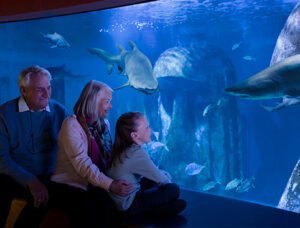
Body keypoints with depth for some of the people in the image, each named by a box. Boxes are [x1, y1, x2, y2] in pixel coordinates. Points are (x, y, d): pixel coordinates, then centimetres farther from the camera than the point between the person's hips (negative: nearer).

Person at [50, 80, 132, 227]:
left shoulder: (104, 124, 11)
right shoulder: (72, 125, -13)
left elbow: (108, 155, 9)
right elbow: (82, 164, -21)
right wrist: (110, 184, -27)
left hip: (96, 184, 5)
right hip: (71, 184, -5)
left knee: (111, 208, -27)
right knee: (87, 211, -34)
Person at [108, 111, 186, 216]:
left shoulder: (123, 149, -1)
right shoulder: (137, 154, -27)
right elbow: (162, 180, -16)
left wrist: (164, 174, 7)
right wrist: (166, 177, 5)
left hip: (120, 199, 9)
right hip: (128, 204, -9)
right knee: (173, 189, -10)